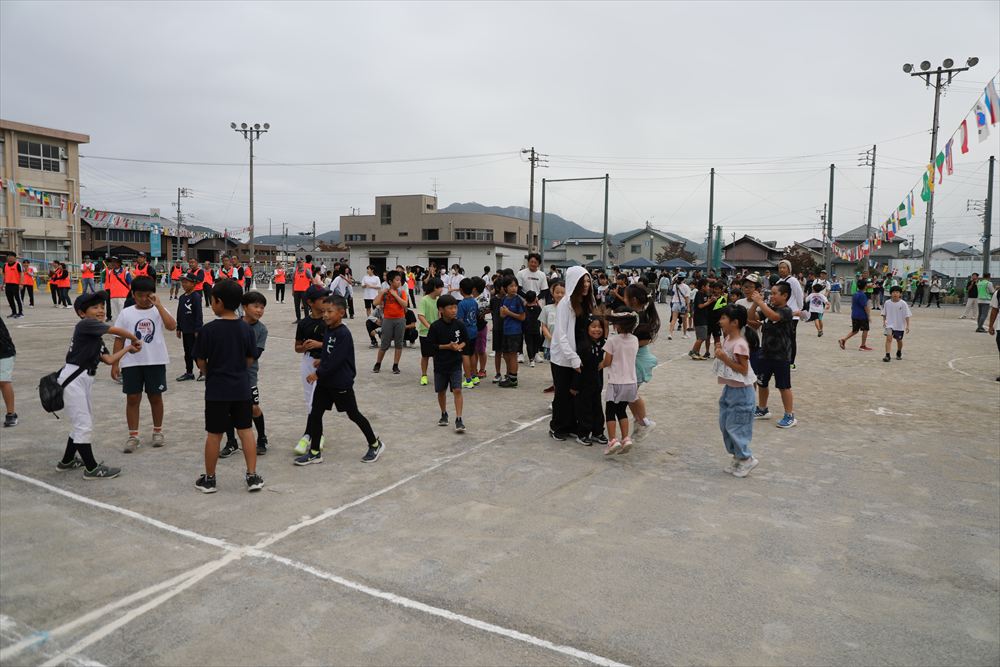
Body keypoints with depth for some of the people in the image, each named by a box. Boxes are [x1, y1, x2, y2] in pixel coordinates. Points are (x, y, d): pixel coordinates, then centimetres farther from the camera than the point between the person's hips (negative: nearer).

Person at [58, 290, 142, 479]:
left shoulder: (95, 337, 15)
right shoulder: (85, 325, -11)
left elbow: (109, 359, 10)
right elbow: (117, 331, -16)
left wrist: (129, 348, 11)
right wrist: (135, 339, -1)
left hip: (83, 381, 10)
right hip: (73, 380, -10)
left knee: (83, 423, 21)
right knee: (83, 425, -3)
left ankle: (67, 462, 37)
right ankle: (92, 469, 6)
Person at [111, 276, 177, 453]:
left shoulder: (159, 310, -2)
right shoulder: (126, 313, 2)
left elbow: (172, 326, -21)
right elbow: (119, 339, 5)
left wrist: (158, 305, -20)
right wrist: (115, 363, 2)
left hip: (156, 362, -1)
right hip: (131, 363, 1)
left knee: (155, 397, 10)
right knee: (132, 399, 4)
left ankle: (158, 431, 25)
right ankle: (133, 436, 13)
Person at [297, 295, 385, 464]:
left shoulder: (343, 334, -20)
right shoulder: (327, 331, 6)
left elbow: (336, 360, -24)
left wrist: (318, 373, -20)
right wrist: (322, 361, 4)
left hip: (341, 383, -8)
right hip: (324, 381, 8)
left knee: (353, 414, 5)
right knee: (315, 414, 6)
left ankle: (375, 444, 23)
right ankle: (315, 453, 17)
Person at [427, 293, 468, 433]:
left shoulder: (459, 324, -5)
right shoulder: (435, 326, -12)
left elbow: (466, 340, 7)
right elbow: (430, 344, -10)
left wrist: (460, 346, -14)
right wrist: (448, 346, -19)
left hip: (455, 364, 0)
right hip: (440, 364, 0)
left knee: (457, 390, -9)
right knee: (441, 391, 13)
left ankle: (459, 420, -6)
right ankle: (444, 414, 35)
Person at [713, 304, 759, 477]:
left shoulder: (740, 344, -22)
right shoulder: (727, 339, 5)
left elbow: (743, 369, -21)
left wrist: (724, 358, -26)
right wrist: (719, 351, -1)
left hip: (740, 391, -10)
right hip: (729, 388, 10)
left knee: (735, 427, -2)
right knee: (725, 424, 15)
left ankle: (747, 459, 13)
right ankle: (738, 456, 27)